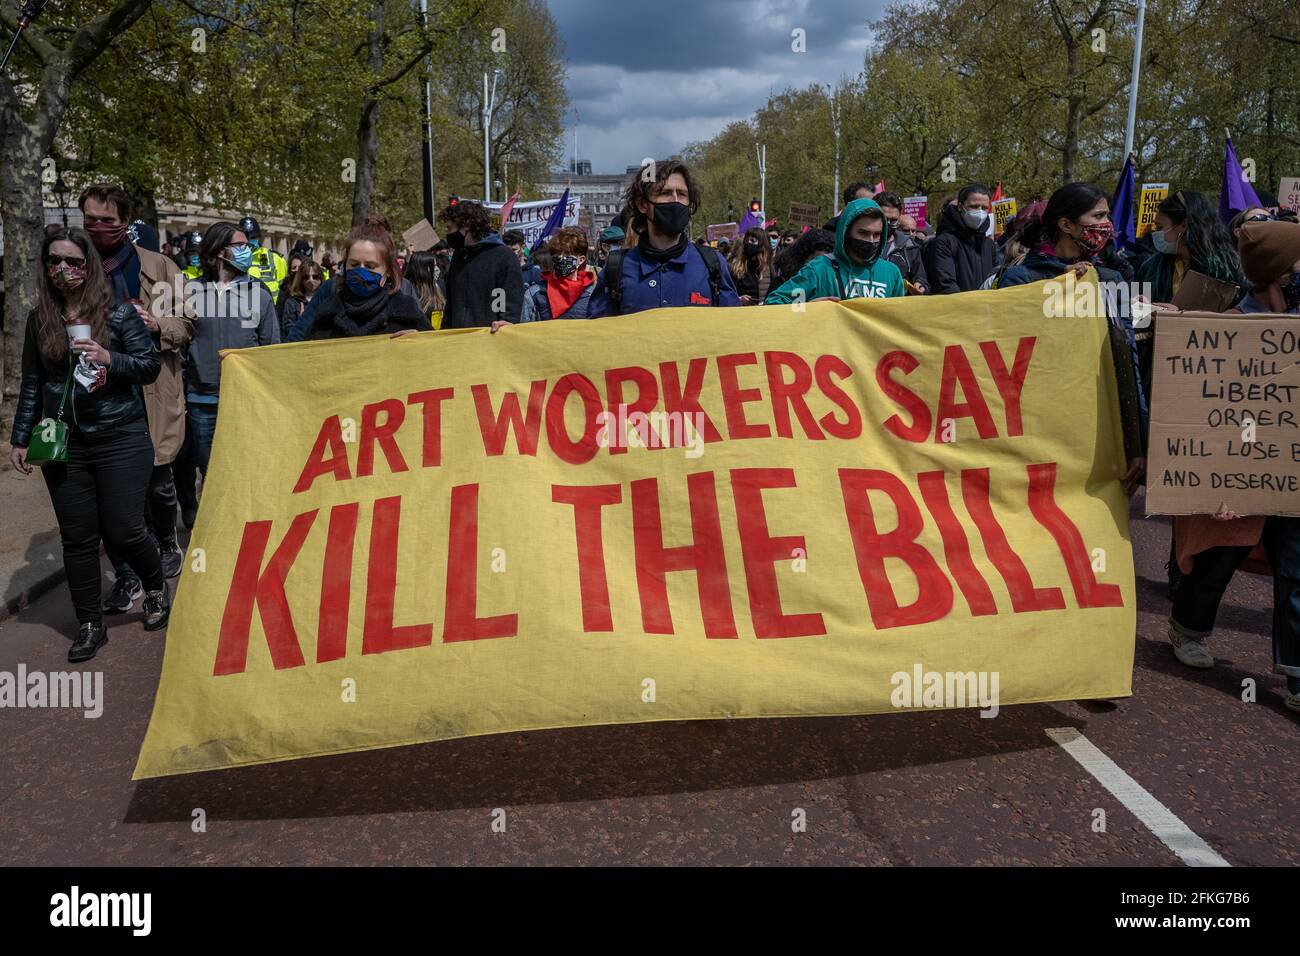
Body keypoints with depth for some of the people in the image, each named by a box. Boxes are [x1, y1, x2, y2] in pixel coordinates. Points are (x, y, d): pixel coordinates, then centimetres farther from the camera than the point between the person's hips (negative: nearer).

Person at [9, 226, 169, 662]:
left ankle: (156, 587, 29)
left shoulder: (119, 313, -4)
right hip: (63, 445, 4)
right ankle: (90, 625, 20)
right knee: (77, 539, 7)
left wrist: (109, 358, -21)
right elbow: (32, 383, 13)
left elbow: (151, 365, -3)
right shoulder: (40, 319, 7)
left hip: (121, 441, -3)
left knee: (123, 531, -2)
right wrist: (20, 438, 10)